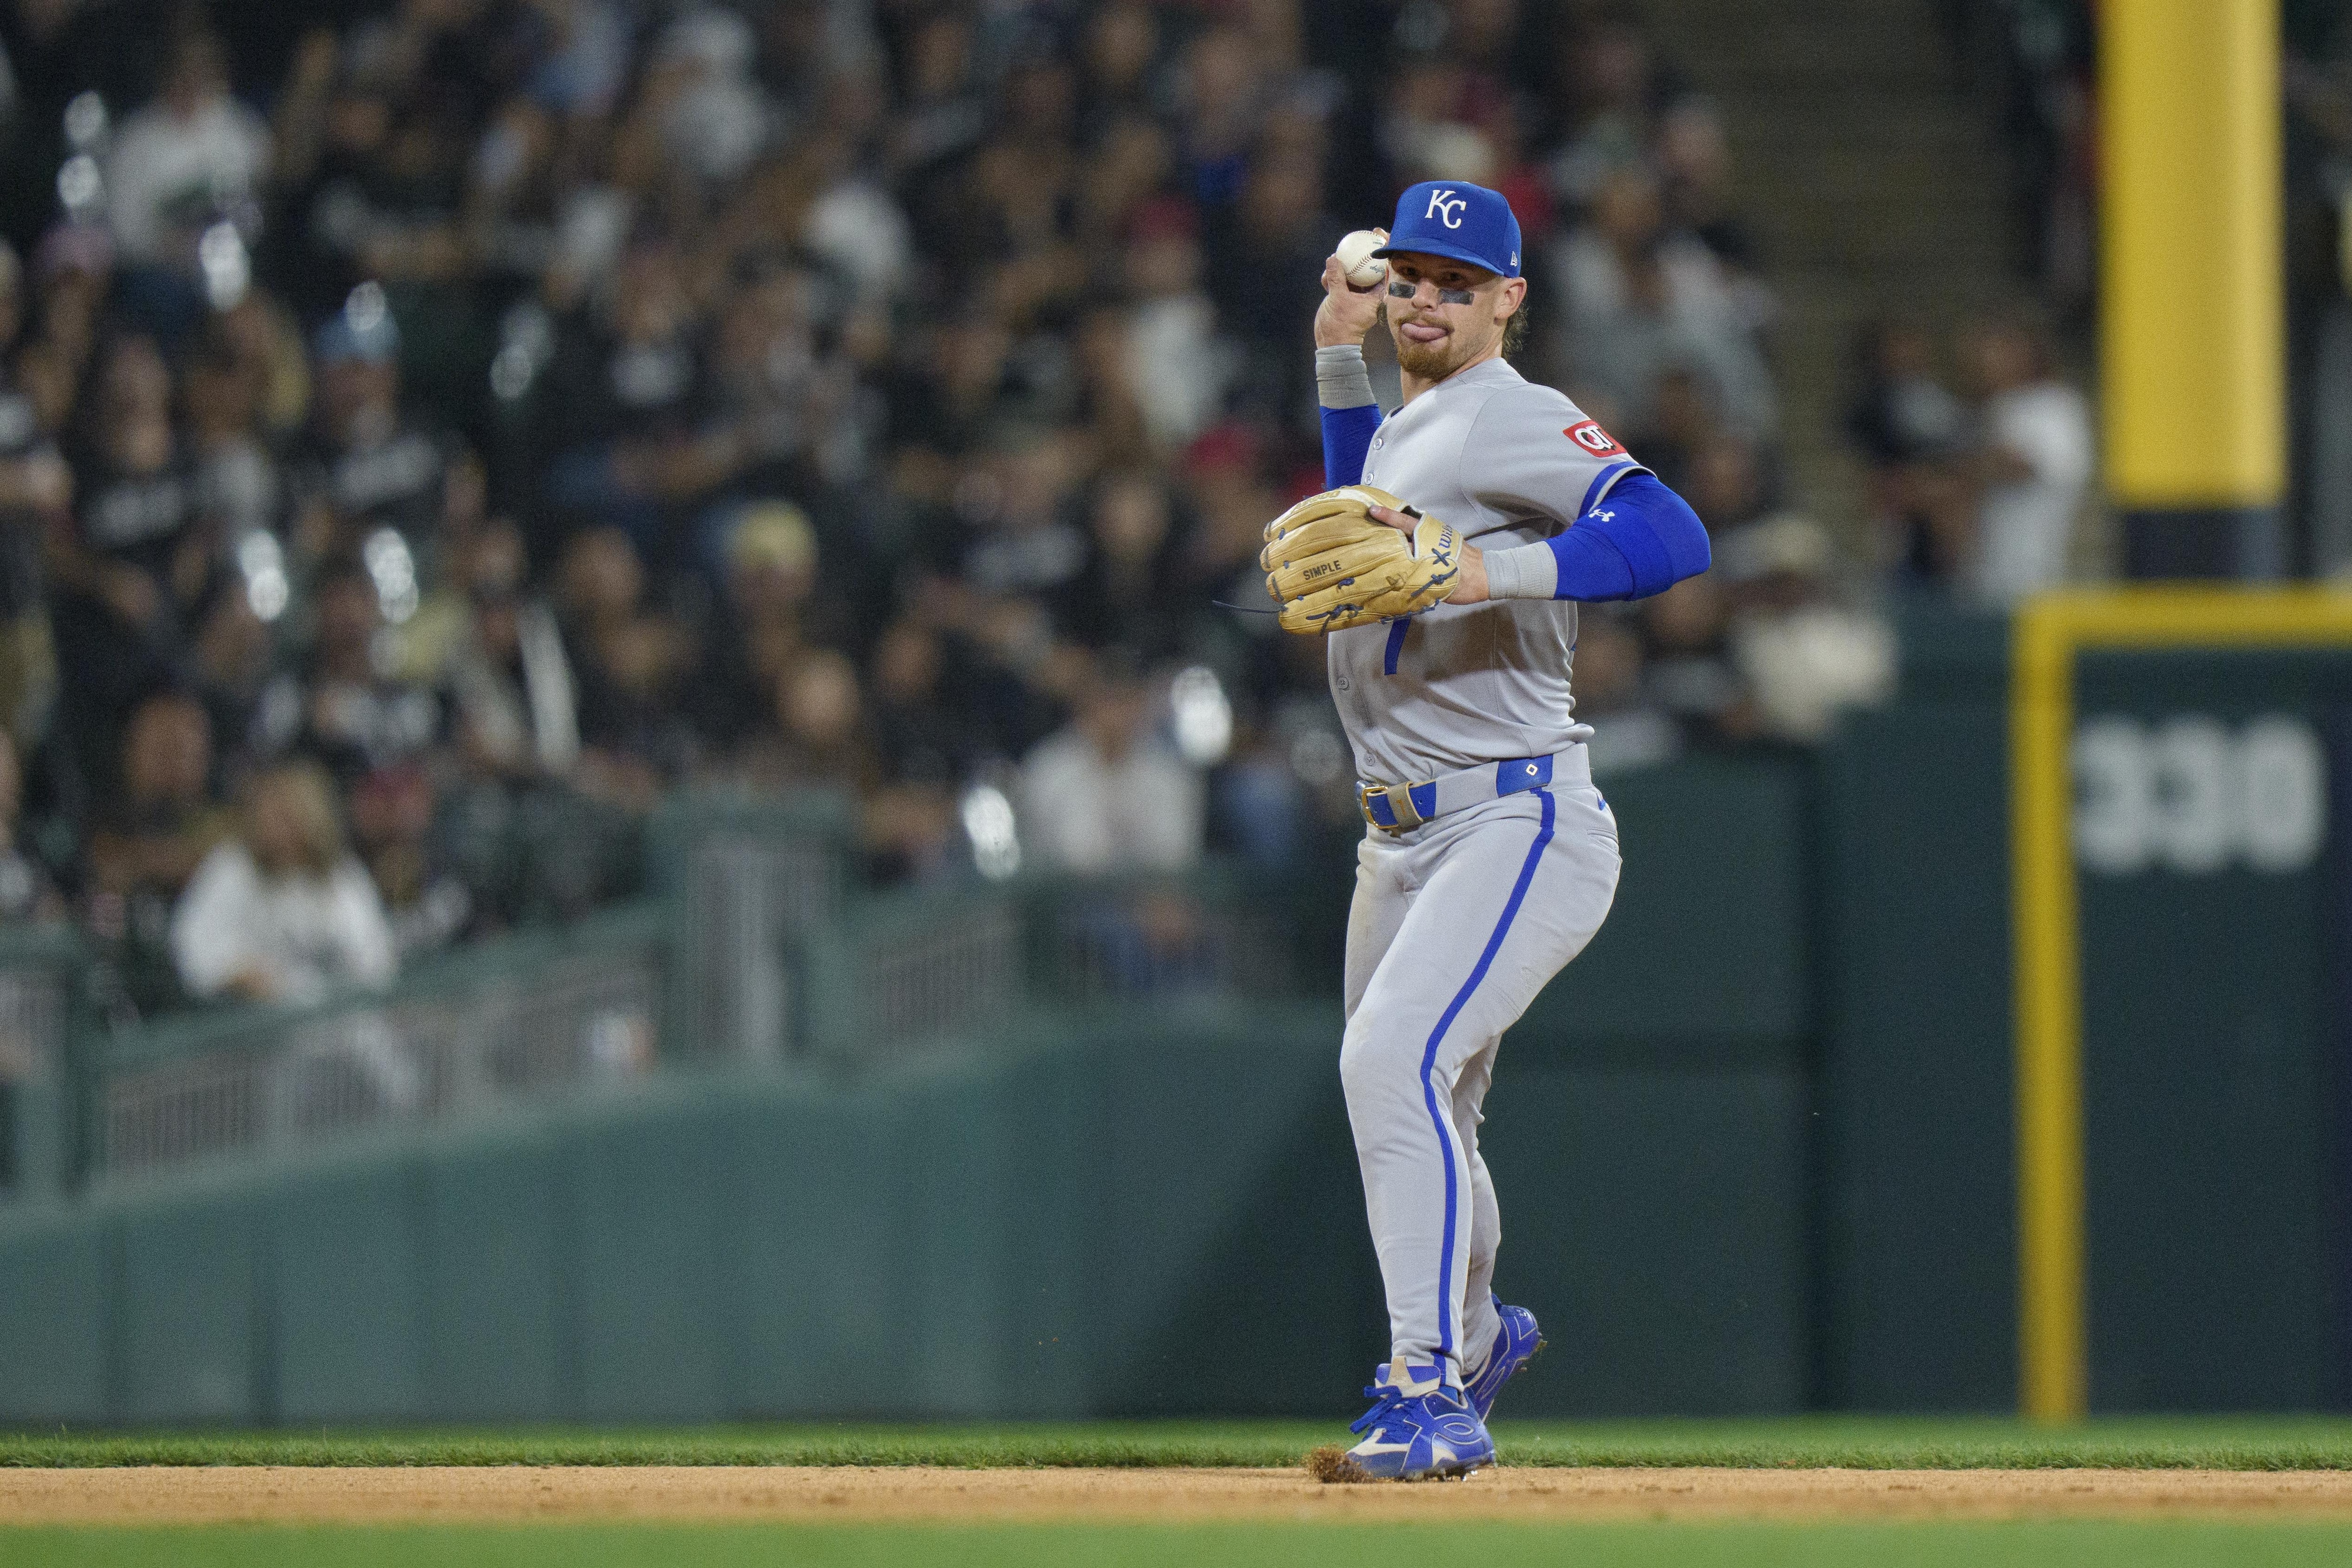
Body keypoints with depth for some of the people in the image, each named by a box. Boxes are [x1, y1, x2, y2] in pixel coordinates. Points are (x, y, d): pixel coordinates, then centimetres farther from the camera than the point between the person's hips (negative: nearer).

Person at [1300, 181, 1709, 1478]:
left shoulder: (1520, 420, -10)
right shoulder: (1401, 428, 18)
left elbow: (1670, 537, -24)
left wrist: (1494, 572, -35)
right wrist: (1339, 360, 30)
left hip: (1518, 824, -9)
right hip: (1403, 840, 9)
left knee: (1393, 1060, -26)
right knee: (1416, 1121, 20)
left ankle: (1431, 1393, -27)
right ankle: (1474, 1333, 46)